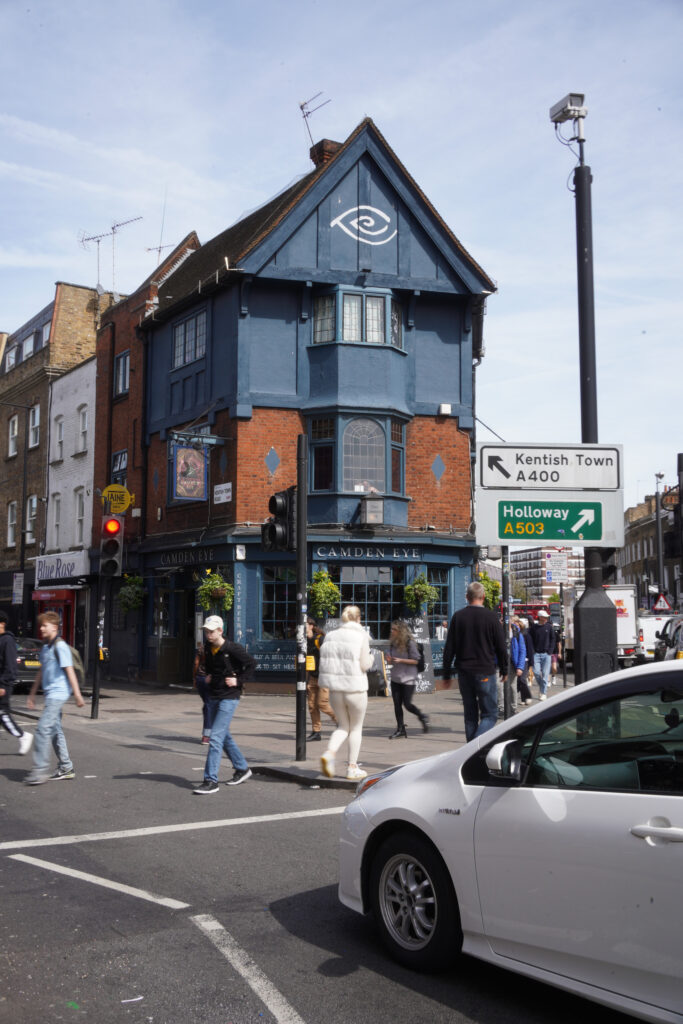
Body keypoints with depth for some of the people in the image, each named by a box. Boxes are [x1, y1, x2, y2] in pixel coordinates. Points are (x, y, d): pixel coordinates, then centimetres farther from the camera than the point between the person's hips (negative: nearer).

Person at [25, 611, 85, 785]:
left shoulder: (60, 646, -12)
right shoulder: (44, 647, 15)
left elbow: (69, 671, -14)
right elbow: (41, 671, 23)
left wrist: (77, 694, -16)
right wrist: (33, 693, 25)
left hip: (58, 693, -9)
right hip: (50, 693, 9)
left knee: (43, 728, -14)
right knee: (55, 730, 12)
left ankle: (41, 769, -11)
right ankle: (66, 768, 20)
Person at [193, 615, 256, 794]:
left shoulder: (233, 649, -16)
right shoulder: (208, 648, 4)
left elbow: (251, 664, -7)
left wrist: (239, 680, -11)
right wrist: (208, 676, 9)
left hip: (229, 697, -8)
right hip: (213, 697, 8)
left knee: (215, 737, -13)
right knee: (224, 736, 17)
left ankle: (211, 781, -11)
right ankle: (242, 769, 34)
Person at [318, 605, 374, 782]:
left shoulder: (331, 635, 3)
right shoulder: (361, 636, -8)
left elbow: (324, 661, 4)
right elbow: (365, 665, -10)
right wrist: (371, 658, 11)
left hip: (335, 689, 4)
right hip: (355, 688, -4)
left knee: (343, 726, 18)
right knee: (356, 728, 13)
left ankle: (329, 754, -6)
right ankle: (352, 768, 16)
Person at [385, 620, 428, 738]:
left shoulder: (409, 643, -11)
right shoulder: (393, 643, 7)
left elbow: (415, 661, -10)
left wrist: (401, 660, -21)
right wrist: (390, 660, -8)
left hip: (408, 679, -6)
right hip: (395, 678, 6)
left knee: (407, 704, -5)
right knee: (397, 704, 4)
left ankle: (422, 717, 21)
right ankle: (400, 729, 12)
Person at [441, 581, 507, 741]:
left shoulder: (458, 617, 2)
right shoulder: (491, 617, -6)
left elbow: (449, 648, 4)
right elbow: (501, 647, -2)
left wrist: (446, 675, 10)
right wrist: (504, 670, 11)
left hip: (464, 673, 3)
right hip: (485, 673, -3)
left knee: (470, 715, 14)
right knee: (490, 714, 2)